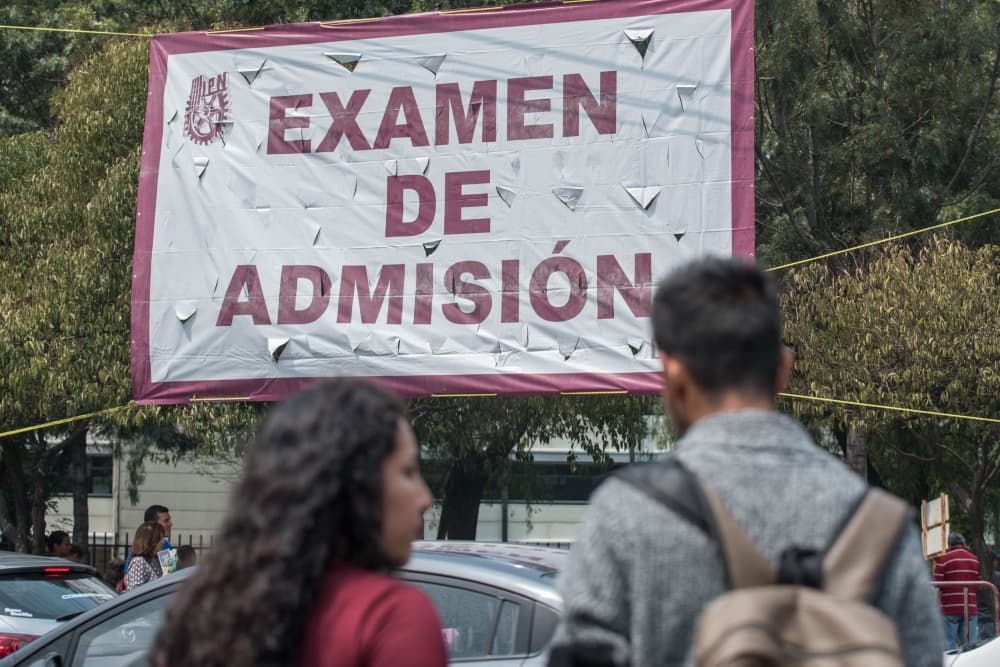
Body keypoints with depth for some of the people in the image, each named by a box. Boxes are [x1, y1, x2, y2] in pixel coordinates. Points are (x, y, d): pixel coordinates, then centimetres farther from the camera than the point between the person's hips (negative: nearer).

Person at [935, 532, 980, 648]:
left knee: (949, 645, 0)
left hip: (950, 608, -4)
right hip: (971, 608, 4)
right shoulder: (975, 559, 10)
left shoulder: (943, 559, -5)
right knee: (970, 646, 5)